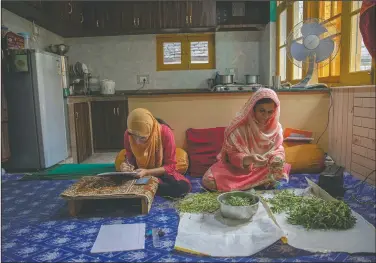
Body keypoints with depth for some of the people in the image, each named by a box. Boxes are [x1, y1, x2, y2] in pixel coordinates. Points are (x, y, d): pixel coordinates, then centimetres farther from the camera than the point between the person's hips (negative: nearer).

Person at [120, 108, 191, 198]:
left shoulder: (165, 132, -24)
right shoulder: (128, 134, -16)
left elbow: (170, 165, -19)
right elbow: (130, 158, -1)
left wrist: (147, 172, -31)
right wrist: (127, 165, -25)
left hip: (161, 172, 0)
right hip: (140, 173, 1)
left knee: (184, 186, -31)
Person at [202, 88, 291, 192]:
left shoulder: (275, 127, -7)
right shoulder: (239, 127, -20)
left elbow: (278, 149, 1)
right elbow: (232, 155, -17)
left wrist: (277, 158, -25)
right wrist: (249, 159, -39)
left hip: (263, 168, 2)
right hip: (237, 167, -2)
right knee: (209, 181, -26)